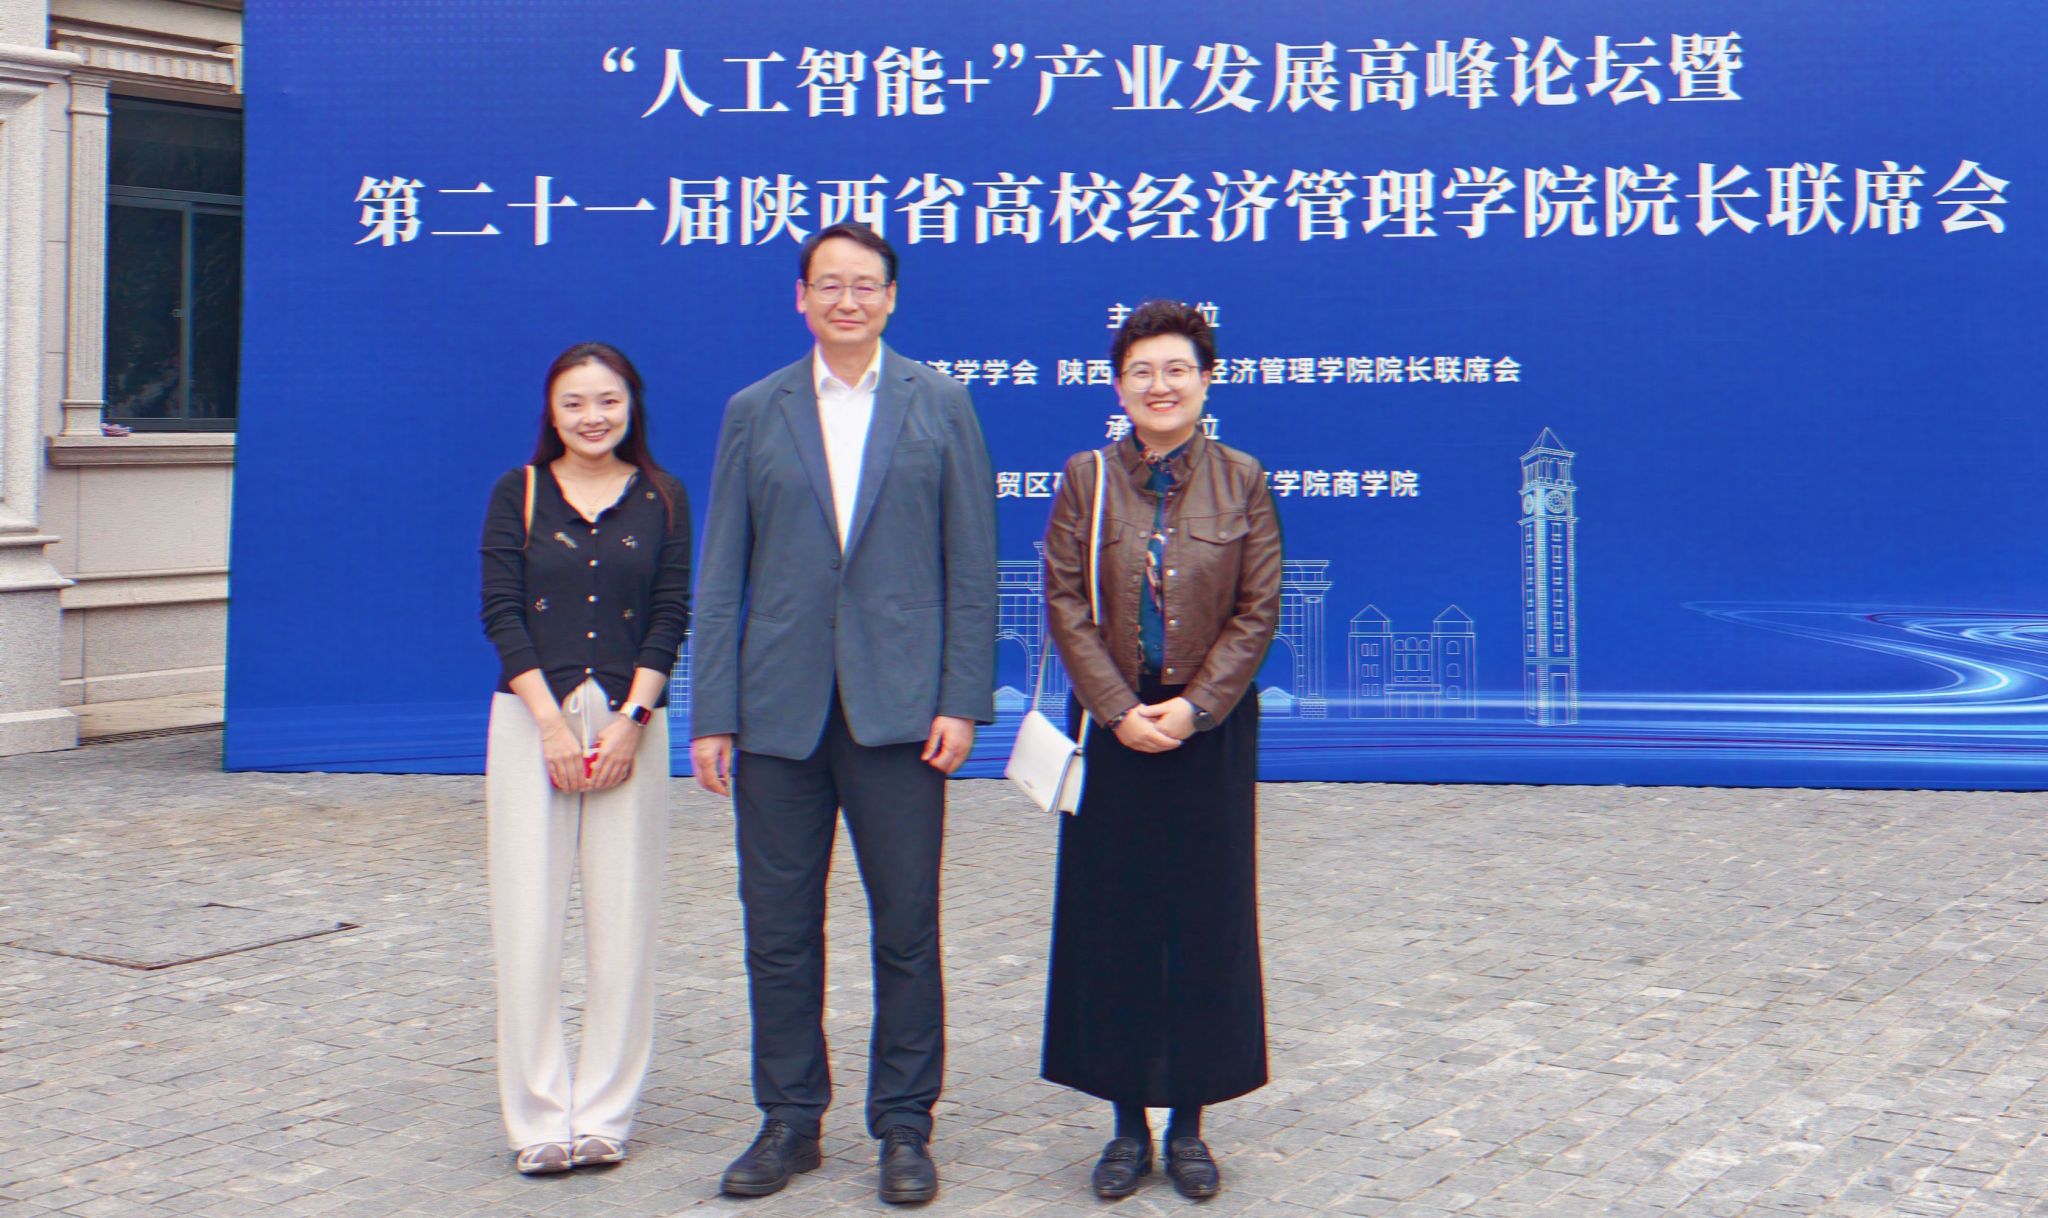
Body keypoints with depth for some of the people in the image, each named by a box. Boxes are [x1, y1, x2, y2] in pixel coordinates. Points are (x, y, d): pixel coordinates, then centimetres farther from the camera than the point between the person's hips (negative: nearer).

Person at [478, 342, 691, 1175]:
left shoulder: (661, 498, 8)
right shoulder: (519, 494, 6)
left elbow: (671, 616, 2)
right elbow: (501, 611, -1)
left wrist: (630, 718, -9)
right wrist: (552, 720, -10)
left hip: (631, 719, 1)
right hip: (531, 717, 0)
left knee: (624, 923, 1)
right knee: (529, 923, -2)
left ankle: (604, 1115, 11)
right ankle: (540, 1118, 6)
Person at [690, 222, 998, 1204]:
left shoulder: (939, 406, 5)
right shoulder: (755, 413, 9)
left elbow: (971, 566, 3)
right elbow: (721, 575, 7)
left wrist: (964, 701, -5)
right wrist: (710, 714, 1)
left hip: (897, 707, -1)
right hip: (778, 709, 2)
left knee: (906, 927, 4)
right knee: (778, 927, 7)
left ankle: (904, 1124, 17)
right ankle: (790, 1118, 21)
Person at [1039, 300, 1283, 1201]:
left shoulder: (1241, 482, 2)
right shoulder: (1087, 479, 2)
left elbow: (1258, 610, -2)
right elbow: (1066, 606, -2)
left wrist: (1194, 705, -12)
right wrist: (1122, 711, -12)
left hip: (1211, 730, 0)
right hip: (1112, 730, 0)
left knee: (1207, 922, 4)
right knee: (1112, 923, 3)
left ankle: (1189, 1125, 16)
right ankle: (1128, 1125, 16)